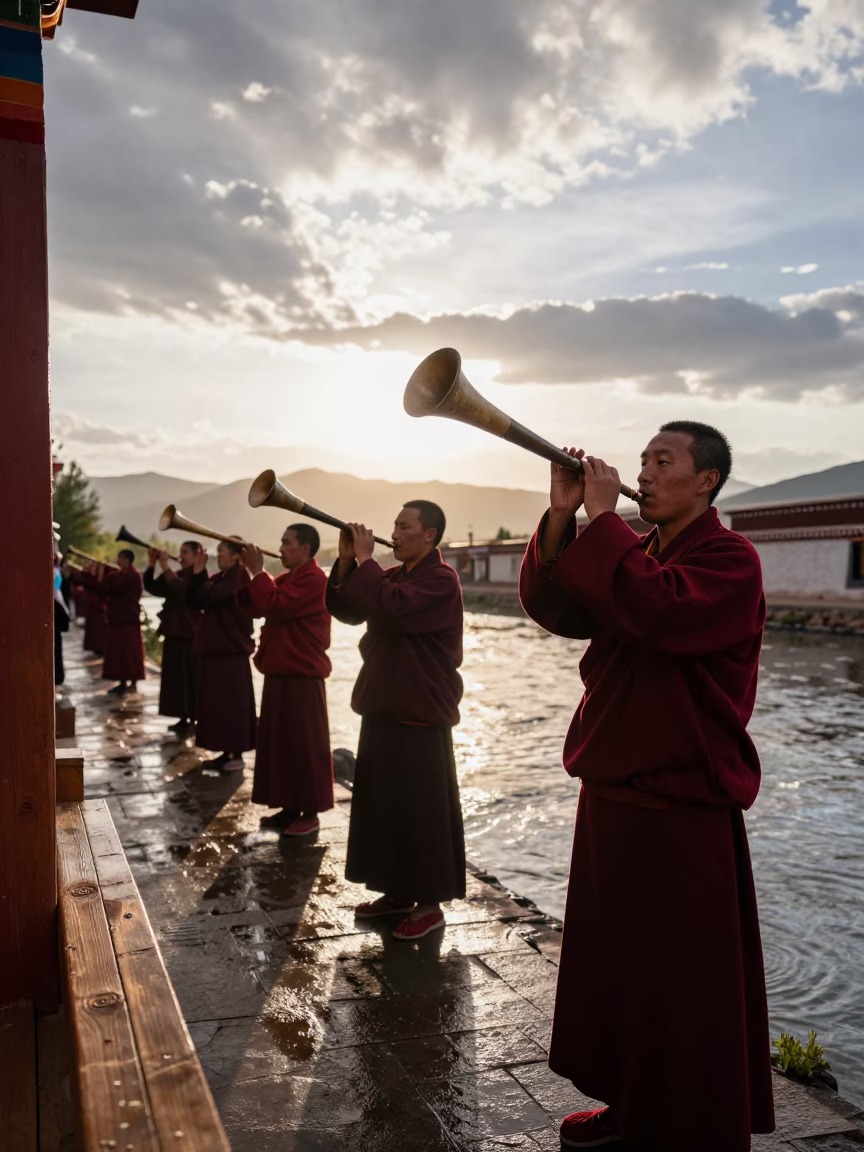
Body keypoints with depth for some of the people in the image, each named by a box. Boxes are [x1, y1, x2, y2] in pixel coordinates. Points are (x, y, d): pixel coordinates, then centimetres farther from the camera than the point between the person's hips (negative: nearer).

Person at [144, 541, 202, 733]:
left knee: (191, 678, -4)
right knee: (177, 678, 10)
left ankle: (196, 719, 2)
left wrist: (165, 566, -26)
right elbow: (151, 587, 7)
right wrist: (152, 563, -4)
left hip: (191, 634, -8)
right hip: (174, 633, 8)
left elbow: (182, 590, -26)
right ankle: (183, 718, 17)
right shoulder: (177, 575, 14)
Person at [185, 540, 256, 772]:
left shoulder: (239, 577, -13)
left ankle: (237, 754, 3)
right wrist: (196, 574, -4)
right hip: (214, 648, 9)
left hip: (232, 649, -9)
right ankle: (226, 751, 20)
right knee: (217, 703, 11)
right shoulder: (218, 578, 13)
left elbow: (211, 597, -24)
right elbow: (193, 602, 6)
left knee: (232, 703, -4)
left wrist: (200, 574, -15)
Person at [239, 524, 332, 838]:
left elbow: (274, 605, -25)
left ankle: (310, 813, 5)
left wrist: (258, 571, -14)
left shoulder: (313, 579, -15)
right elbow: (253, 607, 12)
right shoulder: (286, 578, 16)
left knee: (305, 744, -3)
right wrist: (244, 573, 0)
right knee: (279, 741, 13)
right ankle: (289, 807, 22)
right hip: (279, 672, 10)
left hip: (302, 675, -10)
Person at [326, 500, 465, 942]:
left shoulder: (440, 579, -15)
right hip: (382, 708, 9)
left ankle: (430, 904, 12)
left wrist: (364, 560, -19)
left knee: (421, 812, -1)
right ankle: (397, 892, 29)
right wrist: (347, 562, -4)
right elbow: (346, 611, 9)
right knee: (384, 804, 16)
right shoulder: (392, 575, 13)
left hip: (420, 715, -9)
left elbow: (391, 609, -31)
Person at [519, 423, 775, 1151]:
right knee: (614, 970, 19)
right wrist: (563, 517, -11)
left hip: (682, 809, -8)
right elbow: (553, 609, 1)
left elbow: (660, 613, -31)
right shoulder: (634, 553, 12)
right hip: (612, 794, 8)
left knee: (683, 991, 4)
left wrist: (603, 520, -23)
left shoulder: (729, 559, -12)